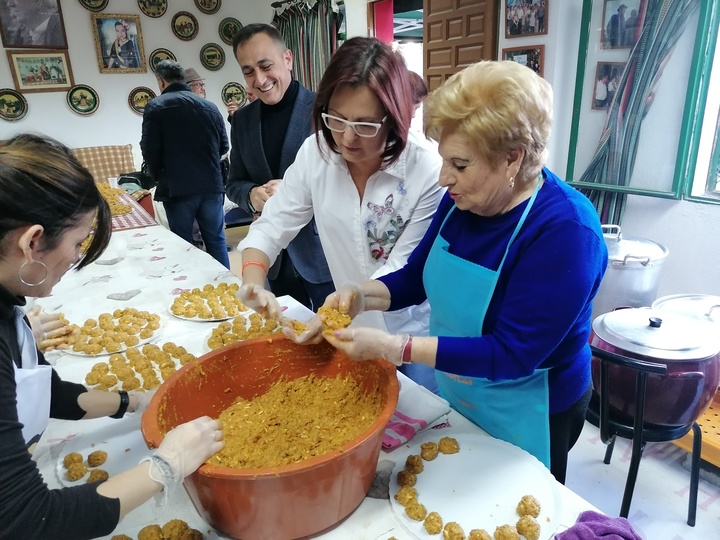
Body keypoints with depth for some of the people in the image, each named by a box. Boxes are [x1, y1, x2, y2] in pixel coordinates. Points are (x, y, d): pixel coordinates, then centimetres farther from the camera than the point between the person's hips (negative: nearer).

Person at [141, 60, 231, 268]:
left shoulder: (156, 107, -2)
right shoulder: (210, 106, 9)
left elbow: (150, 150, -6)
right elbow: (224, 147, 13)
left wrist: (158, 176, 12)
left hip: (178, 189, -3)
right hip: (212, 185, 3)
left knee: (183, 244, 7)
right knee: (216, 240, 10)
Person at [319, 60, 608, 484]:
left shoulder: (565, 231, -29)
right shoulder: (463, 200, -8)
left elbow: (512, 354, -31)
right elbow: (416, 275, 4)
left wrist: (392, 347, -35)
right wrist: (364, 296, -17)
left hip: (526, 417, -6)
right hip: (451, 397, 6)